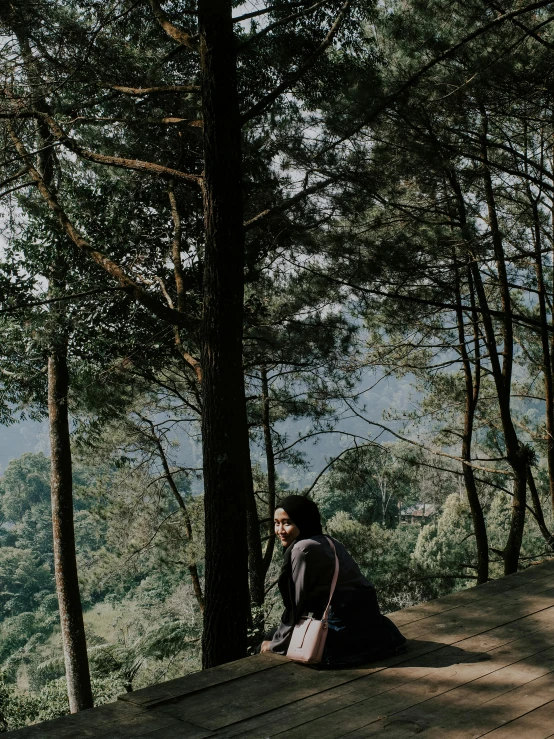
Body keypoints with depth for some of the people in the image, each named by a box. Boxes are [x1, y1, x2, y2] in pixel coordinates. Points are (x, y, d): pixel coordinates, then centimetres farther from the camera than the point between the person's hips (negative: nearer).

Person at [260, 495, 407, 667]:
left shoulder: (303, 549, -16)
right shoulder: (327, 542, 12)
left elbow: (297, 603, -11)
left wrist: (275, 644, 0)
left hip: (345, 631, -9)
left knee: (267, 646, 6)